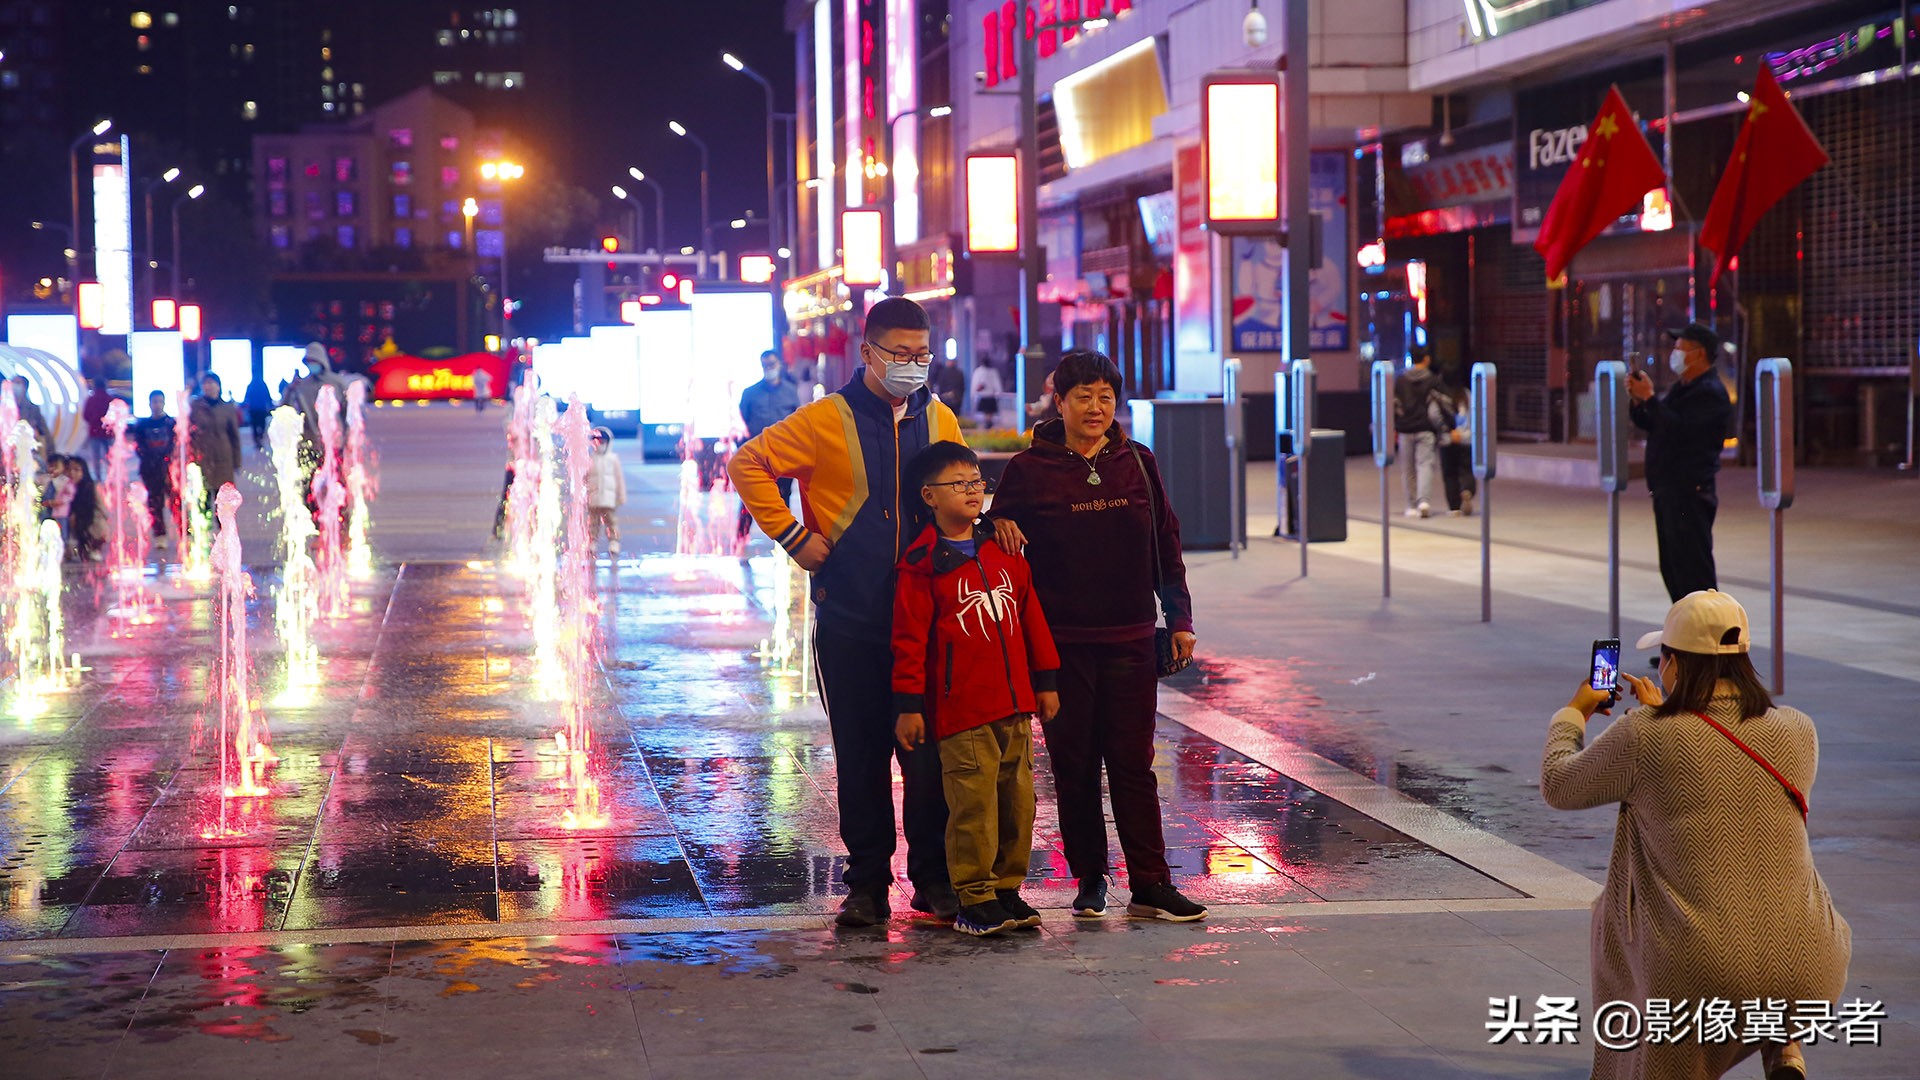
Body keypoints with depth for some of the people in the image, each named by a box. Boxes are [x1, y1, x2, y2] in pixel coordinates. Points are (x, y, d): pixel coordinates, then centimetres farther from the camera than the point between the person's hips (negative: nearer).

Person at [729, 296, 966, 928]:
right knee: (861, 755, 5)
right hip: (850, 620, -2)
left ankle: (935, 878, 13)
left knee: (929, 753, 2)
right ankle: (867, 883, 13)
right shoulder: (827, 420, -3)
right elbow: (749, 464, 1)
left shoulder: (940, 421, 8)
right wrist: (792, 536, -5)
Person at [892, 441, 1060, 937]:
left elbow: (1031, 618, 17)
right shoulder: (922, 565, -6)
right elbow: (909, 640, -6)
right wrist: (909, 705, -7)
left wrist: (1044, 680, 15)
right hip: (961, 710, -6)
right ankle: (974, 899, 3)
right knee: (973, 803, -6)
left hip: (1015, 703, 6)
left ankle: (1008, 888, 21)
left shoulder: (1004, 552, 12)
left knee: (1017, 799, 10)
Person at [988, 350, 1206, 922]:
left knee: (1133, 762, 0)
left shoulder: (1137, 463, 7)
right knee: (1075, 764, 4)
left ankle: (1150, 885, 2)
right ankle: (1089, 880, 15)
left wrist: (1179, 619, 8)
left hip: (1130, 639, 1)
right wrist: (999, 522, -13)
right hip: (1062, 640, -1)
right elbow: (1003, 532, 10)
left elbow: (1166, 547, 12)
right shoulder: (1030, 468, 0)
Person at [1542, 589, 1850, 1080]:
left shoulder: (1643, 738, -8)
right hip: (1807, 976, 2)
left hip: (1696, 977, -2)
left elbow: (1559, 787, 10)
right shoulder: (1798, 731, 3)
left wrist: (1572, 714, 29)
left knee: (1614, 912, 30)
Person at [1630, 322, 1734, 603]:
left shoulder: (1710, 393, -13)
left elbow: (1678, 428, -24)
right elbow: (1650, 424, 20)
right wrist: (1638, 401, 2)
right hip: (1667, 490, 10)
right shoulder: (1681, 388, 19)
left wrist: (1649, 398, -18)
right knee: (1672, 566, 14)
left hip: (1690, 492, -10)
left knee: (1692, 566, -10)